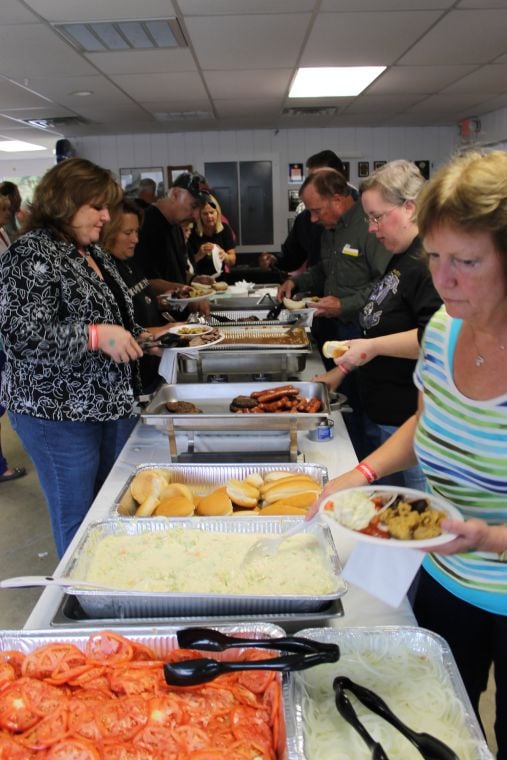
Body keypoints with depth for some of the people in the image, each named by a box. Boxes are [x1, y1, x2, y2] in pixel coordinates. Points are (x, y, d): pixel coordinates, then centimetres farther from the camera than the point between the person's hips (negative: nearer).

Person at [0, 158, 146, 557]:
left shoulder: (94, 252, 13)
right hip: (60, 413, -8)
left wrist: (141, 336, 11)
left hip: (112, 404, 8)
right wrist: (97, 336, -29)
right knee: (79, 521, 4)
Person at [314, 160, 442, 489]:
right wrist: (342, 370, 20)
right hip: (381, 413, 10)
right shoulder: (402, 260, 14)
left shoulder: (430, 261, -18)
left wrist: (375, 346, -24)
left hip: (411, 421, -10)